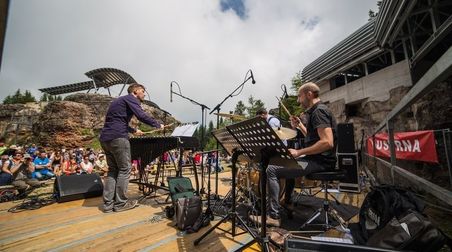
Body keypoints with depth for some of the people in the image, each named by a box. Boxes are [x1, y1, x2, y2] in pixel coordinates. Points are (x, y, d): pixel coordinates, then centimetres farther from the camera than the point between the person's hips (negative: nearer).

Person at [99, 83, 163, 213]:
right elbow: (141, 115, -18)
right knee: (124, 169, 0)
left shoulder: (119, 100, 27)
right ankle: (120, 203, 7)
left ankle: (108, 204, 15)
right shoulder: (130, 98, -2)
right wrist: (158, 125, -6)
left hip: (105, 138, 10)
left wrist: (134, 130, 41)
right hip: (117, 138, -9)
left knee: (113, 169, 13)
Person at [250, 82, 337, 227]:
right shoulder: (315, 111, 16)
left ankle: (274, 216, -8)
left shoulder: (319, 111, -15)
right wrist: (300, 126, 10)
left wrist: (299, 152, -24)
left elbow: (327, 142, -27)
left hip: (321, 161, -11)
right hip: (315, 157, 11)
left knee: (272, 169, -16)